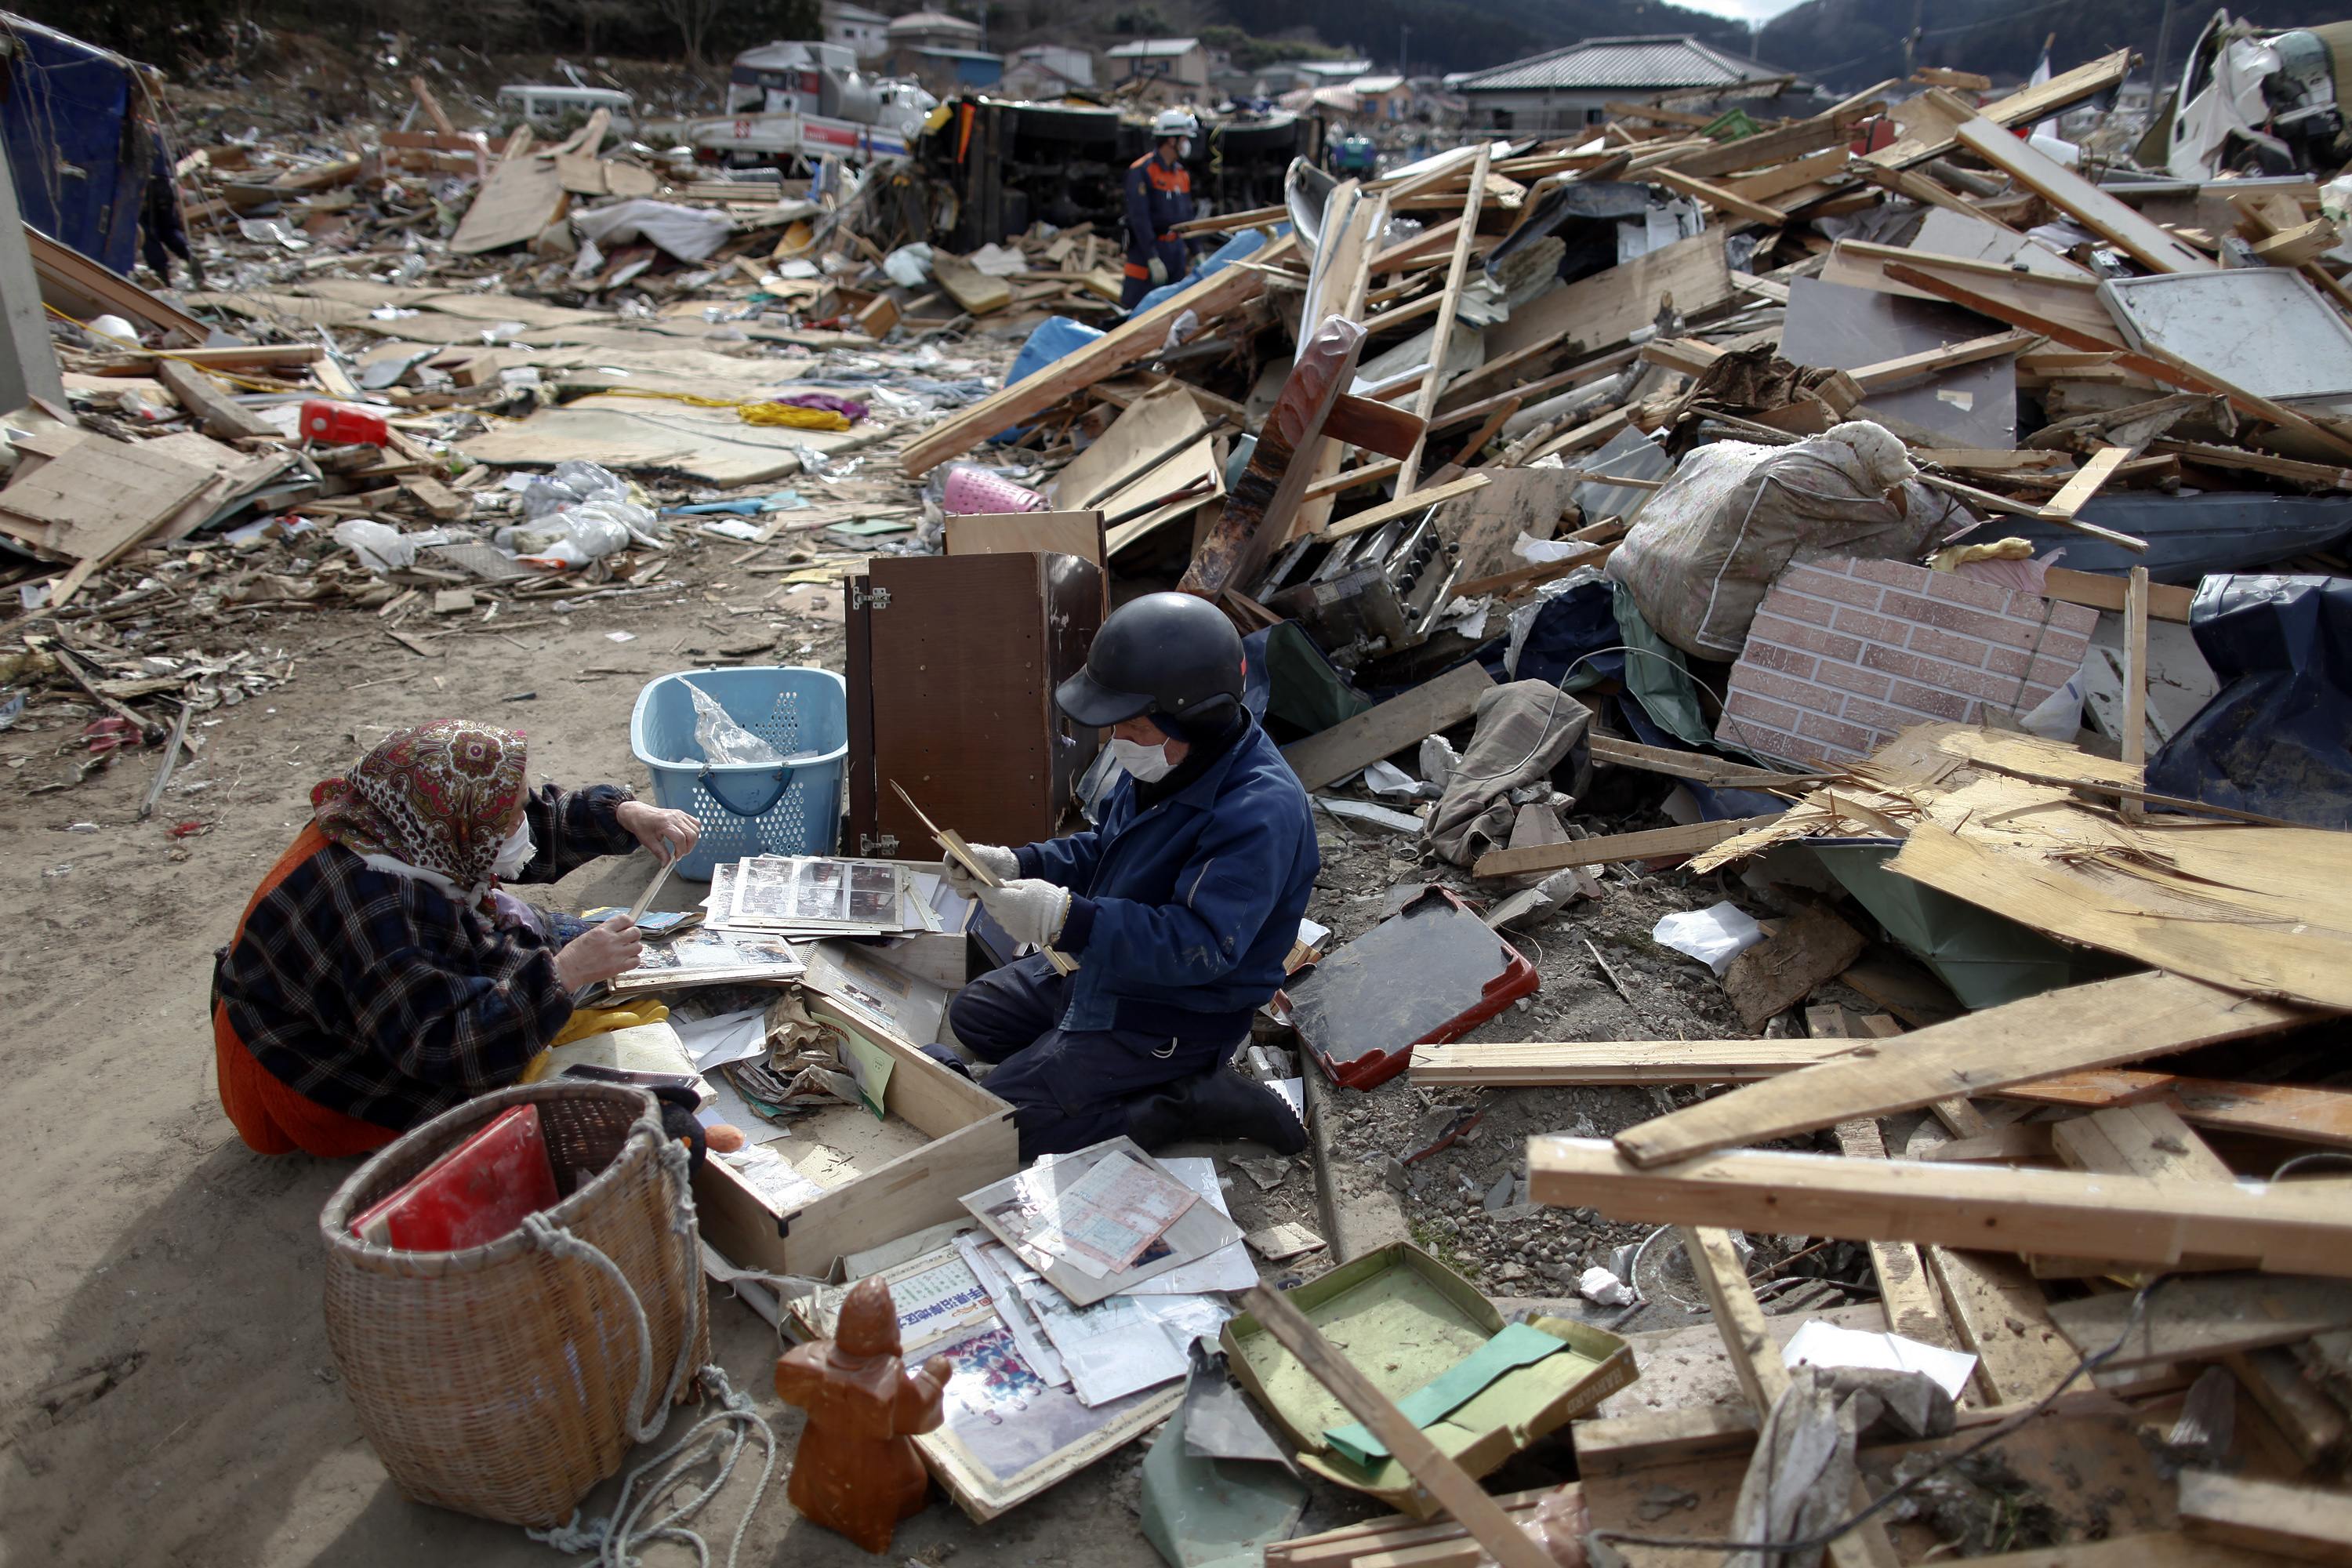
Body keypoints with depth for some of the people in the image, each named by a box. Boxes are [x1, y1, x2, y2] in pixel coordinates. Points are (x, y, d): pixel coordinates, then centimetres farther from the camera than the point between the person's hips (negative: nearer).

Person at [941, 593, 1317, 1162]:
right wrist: (1016, 865, -5)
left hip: (1174, 1017, -10)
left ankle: (1191, 1108, -4)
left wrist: (1065, 919, -43)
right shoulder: (1167, 761, -3)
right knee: (973, 1014, 21)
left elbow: (1202, 948, -38)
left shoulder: (1260, 814, -33)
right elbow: (1104, 850, 12)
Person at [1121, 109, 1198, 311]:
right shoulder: (1142, 171, -12)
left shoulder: (1182, 173, 13)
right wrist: (1153, 258, -22)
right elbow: (1139, 217, -18)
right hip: (1147, 249, -8)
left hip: (1176, 249, 8)